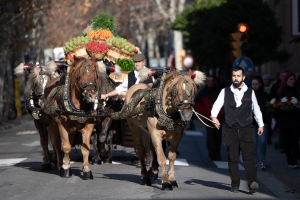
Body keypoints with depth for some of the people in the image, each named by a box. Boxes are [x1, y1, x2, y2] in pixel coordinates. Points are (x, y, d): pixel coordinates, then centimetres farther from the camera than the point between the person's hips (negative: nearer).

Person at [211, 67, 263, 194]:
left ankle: (252, 183, -21)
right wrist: (214, 116, -20)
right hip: (231, 130, 1)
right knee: (232, 159, 4)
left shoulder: (250, 92, 8)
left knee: (249, 157, -12)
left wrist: (260, 124, 18)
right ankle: (235, 185, 12)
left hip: (246, 130, -1)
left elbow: (256, 109, 17)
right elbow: (217, 105, -1)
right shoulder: (225, 92, 6)